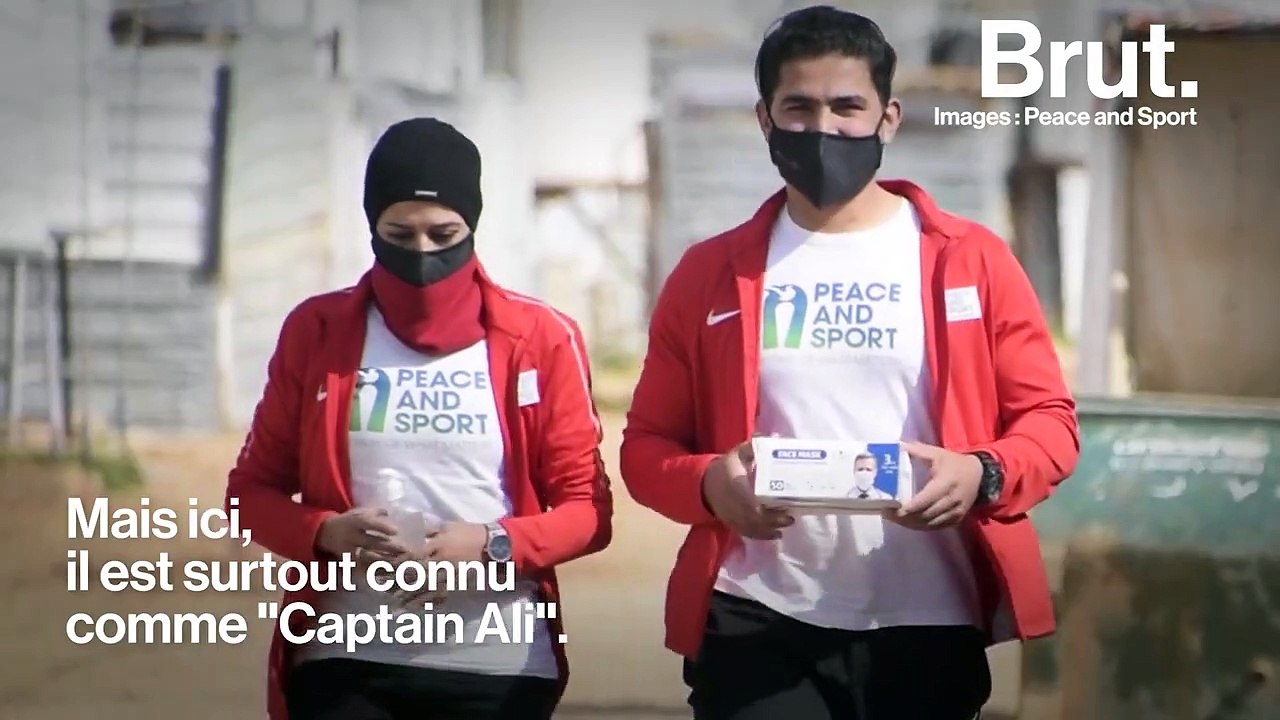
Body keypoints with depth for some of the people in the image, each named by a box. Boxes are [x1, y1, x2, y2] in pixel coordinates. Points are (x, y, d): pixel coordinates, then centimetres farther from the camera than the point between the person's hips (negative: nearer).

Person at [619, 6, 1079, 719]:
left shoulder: (971, 259, 6)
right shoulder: (711, 274, 9)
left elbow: (1049, 417, 6)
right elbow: (648, 444, 10)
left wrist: (985, 475, -16)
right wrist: (709, 484, -13)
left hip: (928, 626, 0)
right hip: (759, 627, 0)